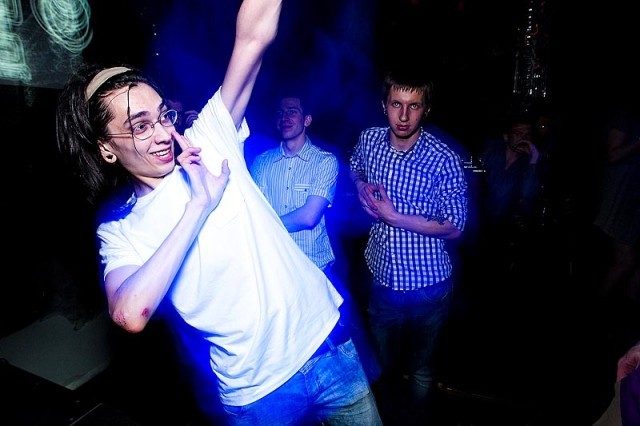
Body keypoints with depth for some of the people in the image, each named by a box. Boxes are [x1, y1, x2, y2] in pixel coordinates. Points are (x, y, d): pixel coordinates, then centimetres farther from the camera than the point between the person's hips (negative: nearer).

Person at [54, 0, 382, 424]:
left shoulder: (208, 142, -3)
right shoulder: (119, 227, -5)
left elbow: (254, 37, -10)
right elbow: (130, 315, -27)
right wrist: (200, 204, -25)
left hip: (328, 340, 2)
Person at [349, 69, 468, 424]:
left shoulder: (445, 160, -18)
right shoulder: (369, 140, -5)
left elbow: (454, 228, -14)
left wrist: (394, 216, -21)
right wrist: (362, 187, -3)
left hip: (428, 286, -3)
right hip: (382, 278, 4)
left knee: (422, 370, 18)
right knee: (384, 364, 25)